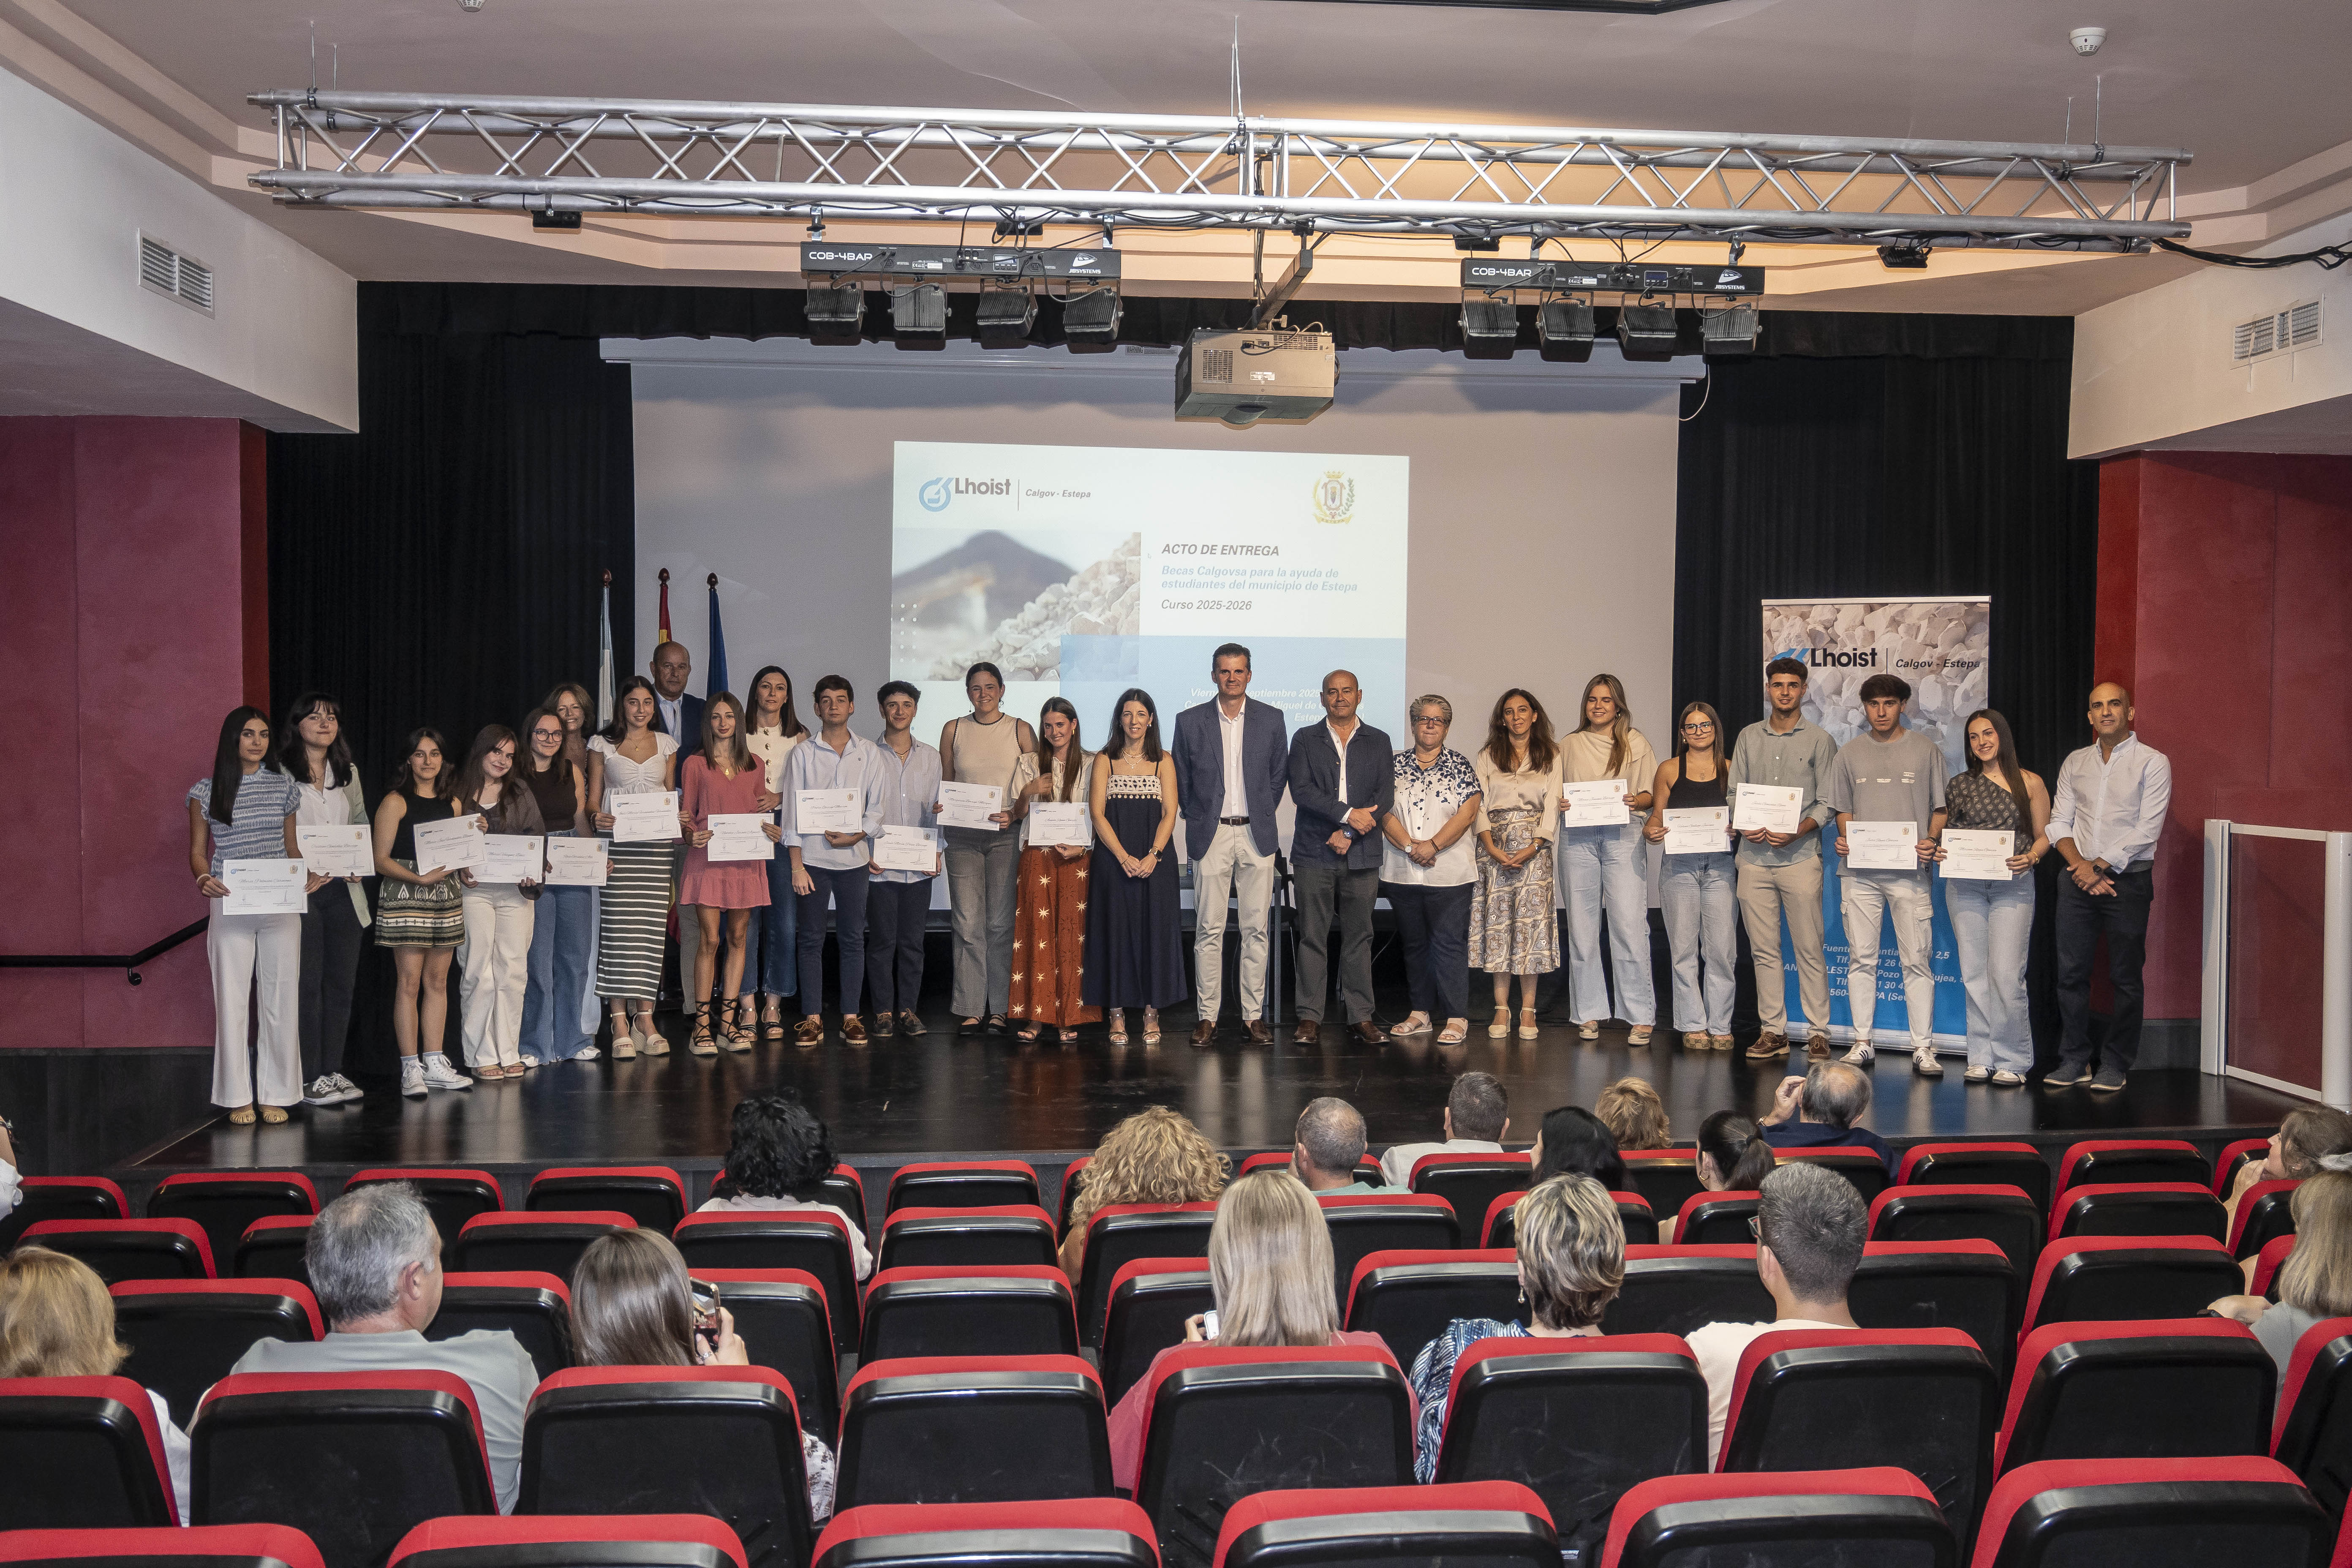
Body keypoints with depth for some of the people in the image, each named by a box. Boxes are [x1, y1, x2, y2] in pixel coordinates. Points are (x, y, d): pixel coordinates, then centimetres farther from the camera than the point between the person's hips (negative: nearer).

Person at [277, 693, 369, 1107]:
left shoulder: (348, 773, 15)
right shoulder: (279, 774, -2)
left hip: (344, 891, 6)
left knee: (341, 982, 7)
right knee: (306, 984, -5)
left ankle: (333, 1071, 16)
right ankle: (308, 1078, 2)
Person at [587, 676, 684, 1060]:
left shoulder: (666, 744, 13)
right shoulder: (603, 744, 7)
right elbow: (593, 799, 7)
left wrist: (678, 819, -3)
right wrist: (597, 820, -14)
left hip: (656, 844, 2)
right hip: (617, 843, -2)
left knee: (651, 930, -1)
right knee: (617, 929, -9)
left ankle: (645, 1021, 5)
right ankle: (620, 1024, -7)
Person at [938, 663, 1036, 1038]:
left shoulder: (1021, 730, 4)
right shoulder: (954, 730, 9)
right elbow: (945, 784, 15)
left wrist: (1015, 815, -13)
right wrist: (941, 806, -6)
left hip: (1005, 835, -1)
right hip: (962, 835, 1)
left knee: (1000, 922, -2)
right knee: (968, 922, -2)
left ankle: (999, 1009, 5)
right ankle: (971, 1010, 2)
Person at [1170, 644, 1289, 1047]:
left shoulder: (1272, 719, 5)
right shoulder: (1190, 721, 3)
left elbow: (1279, 775, 12)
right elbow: (1182, 780, 11)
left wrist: (1261, 817, 11)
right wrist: (1200, 819, 8)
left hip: (1256, 835, 1)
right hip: (1210, 836, -1)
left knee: (1256, 929, 3)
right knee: (1209, 930, -1)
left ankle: (1253, 1015, 10)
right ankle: (1207, 1017, 5)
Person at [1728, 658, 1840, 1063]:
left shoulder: (1819, 740, 4)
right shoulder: (1749, 737, 13)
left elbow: (1827, 803, 0)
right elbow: (1735, 793, 14)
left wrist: (1795, 832, -15)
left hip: (1800, 856, -3)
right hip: (1754, 858, 3)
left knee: (1809, 949, -3)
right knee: (1764, 949, 5)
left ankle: (1817, 1032, 4)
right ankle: (1773, 1031, 11)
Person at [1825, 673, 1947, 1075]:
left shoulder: (1926, 751, 7)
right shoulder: (1850, 753, 12)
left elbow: (1941, 807, 8)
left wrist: (1931, 841, -9)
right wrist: (1844, 839, -2)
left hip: (1910, 871, -2)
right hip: (1859, 871, 2)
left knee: (1917, 959, -4)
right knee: (1861, 957, 4)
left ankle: (1923, 1048, 1)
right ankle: (1862, 1042, 11)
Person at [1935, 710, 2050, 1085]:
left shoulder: (2030, 783, 5)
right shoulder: (1959, 785, 11)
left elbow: (2045, 835, 7)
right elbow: (1947, 832, 15)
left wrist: (2030, 857, -12)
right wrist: (1939, 851, -6)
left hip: (2013, 886, -3)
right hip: (1964, 885, 3)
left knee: (2006, 974, -10)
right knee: (1974, 973, 3)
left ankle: (2012, 1060, 1)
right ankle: (1982, 1058, 10)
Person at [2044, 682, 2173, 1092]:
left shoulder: (2152, 762, -1)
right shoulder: (2075, 763, 12)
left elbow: (2148, 829, -9)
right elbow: (2059, 822, 9)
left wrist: (2100, 865, -12)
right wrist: (2079, 864, -8)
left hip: (2128, 879, -4)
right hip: (2078, 880, 4)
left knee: (2125, 977, 1)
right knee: (2071, 972, 3)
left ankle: (2115, 1065, 9)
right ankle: (2074, 1061, 11)